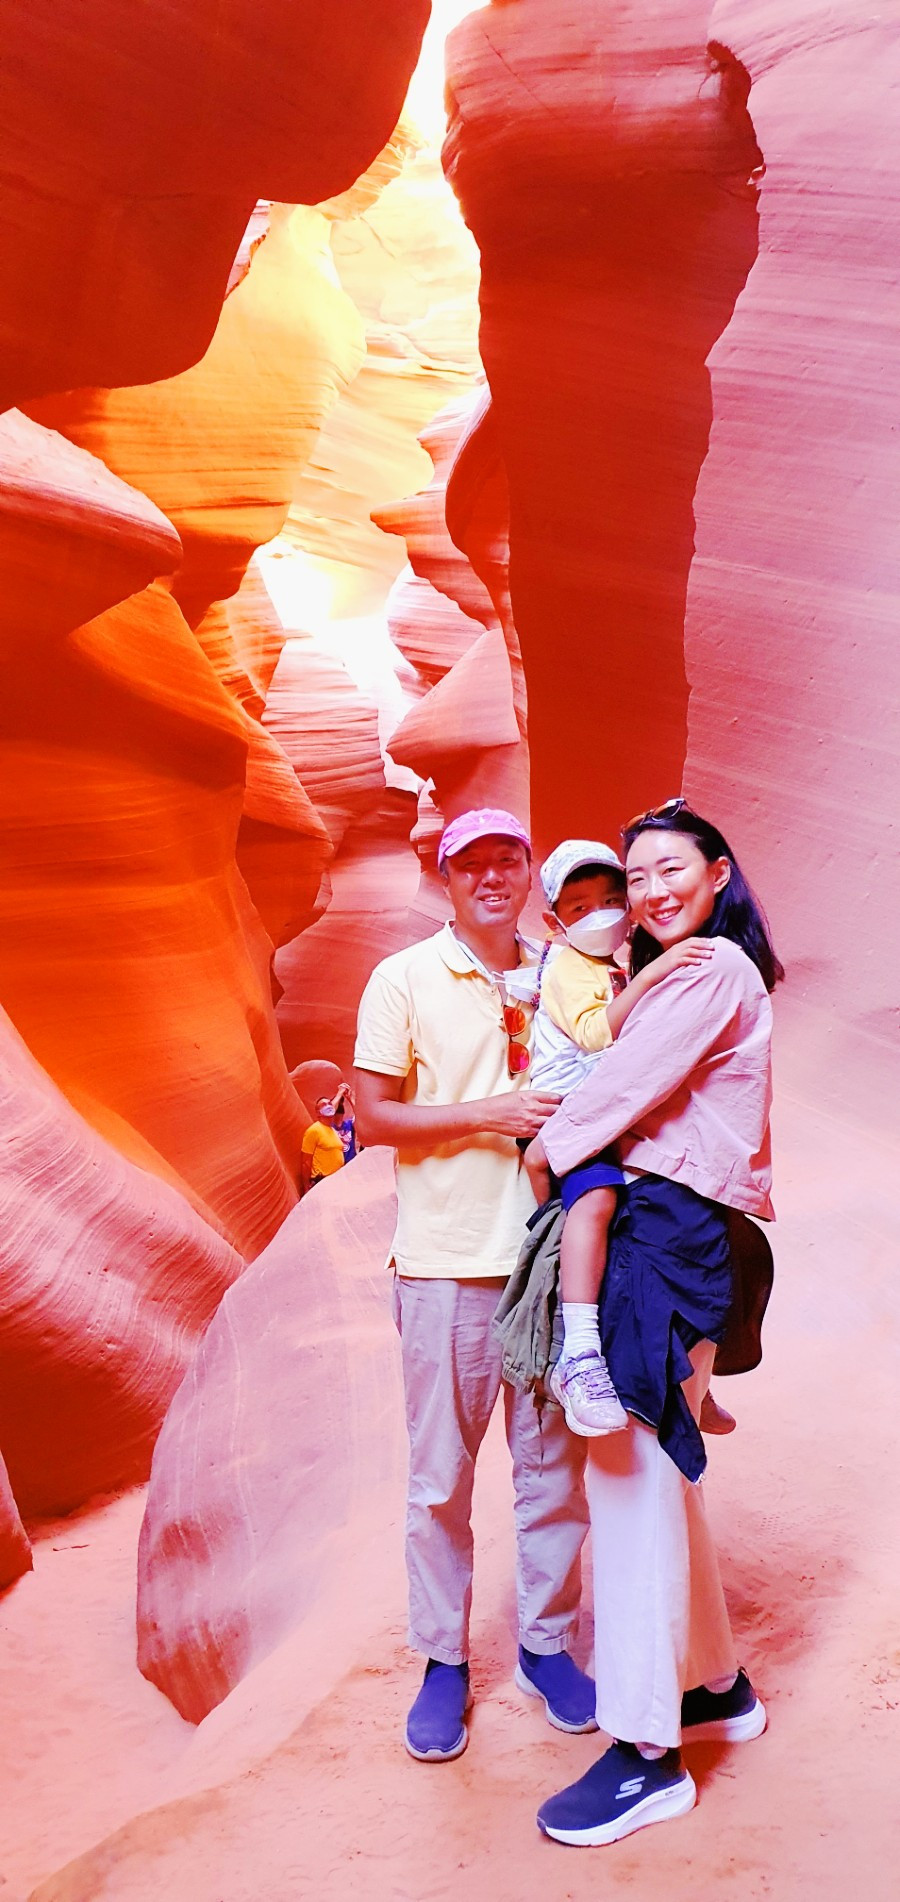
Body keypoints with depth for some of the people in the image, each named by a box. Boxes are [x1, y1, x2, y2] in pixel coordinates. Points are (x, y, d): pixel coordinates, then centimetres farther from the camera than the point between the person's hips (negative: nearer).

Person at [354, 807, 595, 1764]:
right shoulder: (405, 979, -1)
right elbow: (373, 1115, -5)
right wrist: (489, 1115, -15)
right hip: (447, 1262, -3)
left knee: (553, 1463, 11)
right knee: (439, 1478, 6)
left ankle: (546, 1643, 29)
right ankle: (443, 1661, 23)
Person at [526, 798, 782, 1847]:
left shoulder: (709, 969, -9)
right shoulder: (711, 972, 22)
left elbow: (623, 1086, -12)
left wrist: (547, 1146, 0)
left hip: (665, 1234, -10)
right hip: (667, 1232, 10)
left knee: (632, 1469, -8)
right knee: (657, 1466, 17)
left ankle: (647, 1752, 1)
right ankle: (716, 1684, 32)